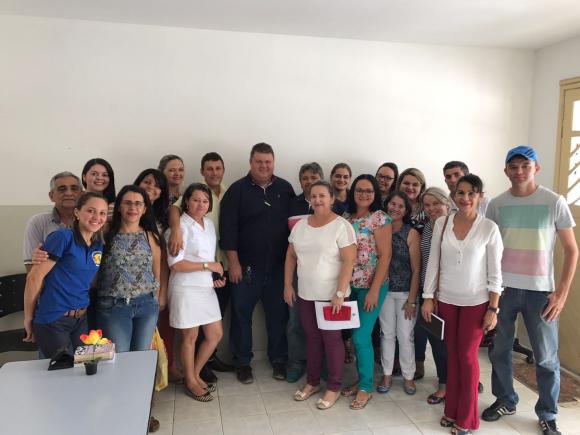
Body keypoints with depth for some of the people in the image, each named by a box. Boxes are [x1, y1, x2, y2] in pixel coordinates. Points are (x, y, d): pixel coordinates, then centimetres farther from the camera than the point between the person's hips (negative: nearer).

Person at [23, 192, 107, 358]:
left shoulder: (98, 246, 5)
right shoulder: (63, 237, -15)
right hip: (53, 321, -6)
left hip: (82, 320, 6)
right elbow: (34, 278, -14)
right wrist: (28, 318, -7)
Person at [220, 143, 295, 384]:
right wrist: (233, 262, -10)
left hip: (279, 266, 2)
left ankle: (278, 360, 27)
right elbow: (228, 228, -6)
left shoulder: (285, 189, 5)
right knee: (241, 314, 7)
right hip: (246, 265, -2)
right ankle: (242, 362, 23)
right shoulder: (237, 190, -3)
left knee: (278, 314, 10)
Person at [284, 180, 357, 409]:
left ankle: (334, 387, 22)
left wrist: (339, 293, -19)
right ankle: (312, 382, 32)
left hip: (331, 295, -5)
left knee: (331, 339, 6)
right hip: (305, 294, 5)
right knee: (312, 337, 16)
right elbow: (291, 256, 12)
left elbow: (348, 261, -16)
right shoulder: (300, 225, 5)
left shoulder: (341, 226, -12)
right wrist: (288, 285, 7)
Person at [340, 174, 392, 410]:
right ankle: (362, 379, 30)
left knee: (361, 336, -3)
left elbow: (385, 256, -12)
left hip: (371, 286, -5)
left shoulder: (380, 218, -9)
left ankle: (366, 388, 15)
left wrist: (374, 290, -16)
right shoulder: (346, 218, 7)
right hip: (350, 285, 5)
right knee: (356, 335, 12)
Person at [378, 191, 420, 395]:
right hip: (384, 290, 2)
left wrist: (412, 300, -10)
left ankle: (408, 376, 23)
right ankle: (387, 375, 26)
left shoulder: (411, 234, -8)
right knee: (387, 334, 12)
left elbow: (416, 270, -7)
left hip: (405, 292, -2)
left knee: (405, 336, 5)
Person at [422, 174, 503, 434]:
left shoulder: (489, 228, -9)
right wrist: (428, 298, 0)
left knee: (467, 356, 5)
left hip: (476, 302, -2)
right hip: (447, 300, 3)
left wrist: (493, 309, -8)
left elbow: (495, 273, -6)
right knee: (452, 354, 12)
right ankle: (452, 410, 28)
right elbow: (433, 263, 2)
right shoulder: (441, 224, -2)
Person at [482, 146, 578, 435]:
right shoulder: (496, 204, 2)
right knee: (499, 350, 12)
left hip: (540, 291, -2)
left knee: (546, 358, 8)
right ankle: (505, 401, 32)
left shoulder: (554, 202, -5)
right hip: (503, 289, 2)